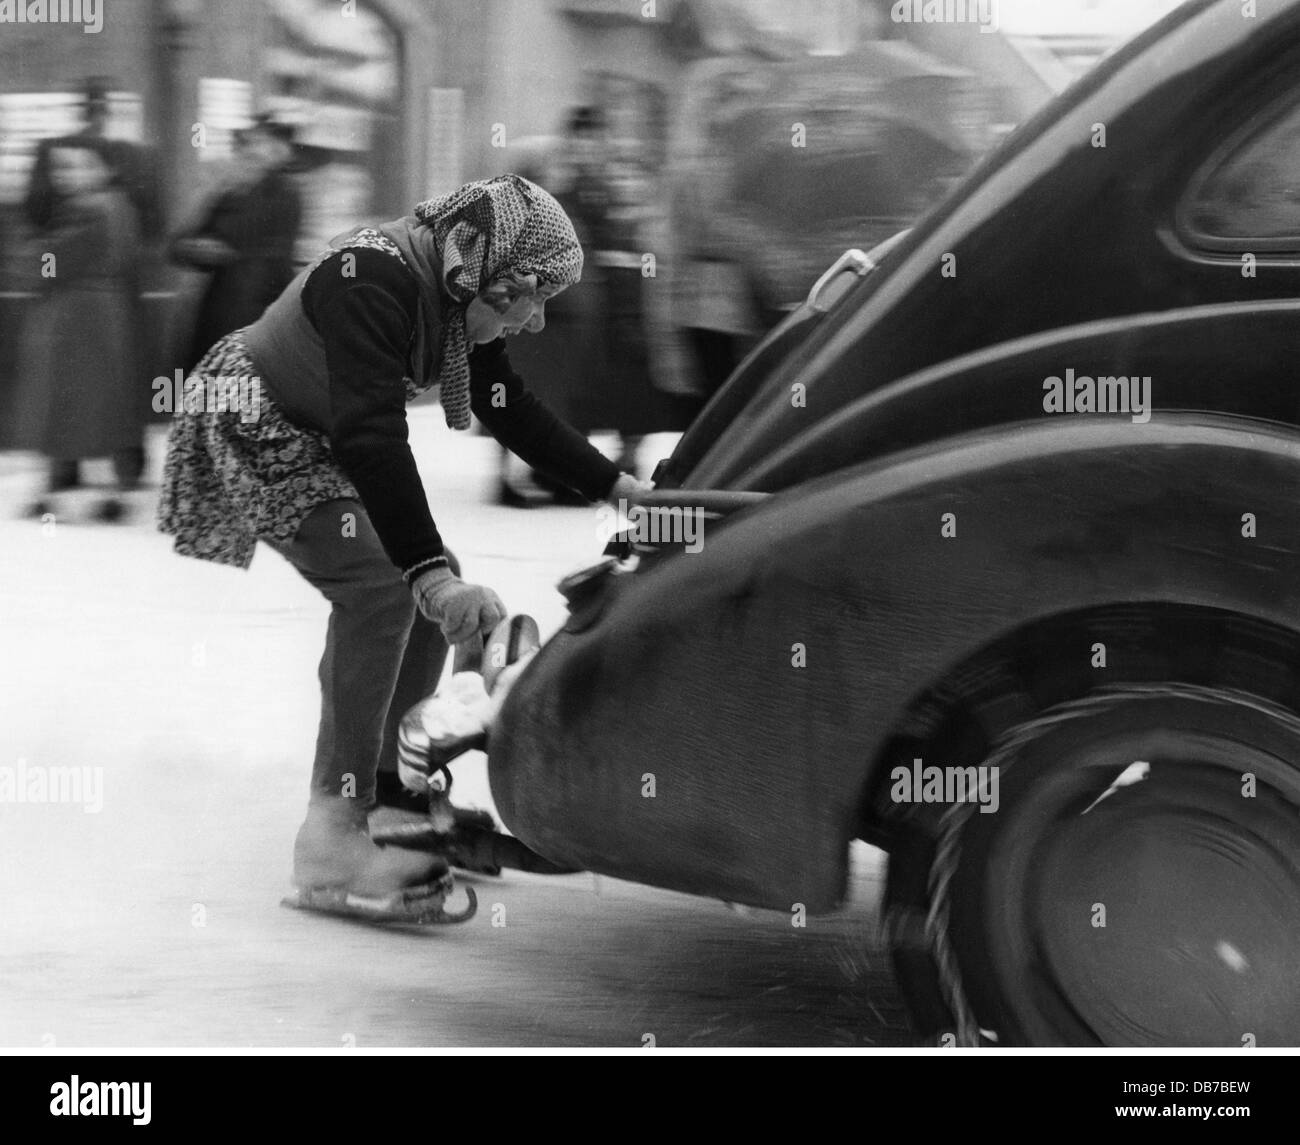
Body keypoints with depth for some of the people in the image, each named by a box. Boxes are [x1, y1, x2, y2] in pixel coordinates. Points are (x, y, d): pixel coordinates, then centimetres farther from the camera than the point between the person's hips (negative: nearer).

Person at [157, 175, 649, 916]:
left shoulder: (458, 301, -4)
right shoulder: (373, 279, -32)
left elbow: (513, 410, 9)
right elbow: (372, 438, -40)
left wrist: (612, 483, 6)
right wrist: (429, 571, -46)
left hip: (317, 439, 10)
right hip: (249, 429, -10)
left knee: (434, 589, 5)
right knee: (380, 583, -25)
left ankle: (380, 792, 16)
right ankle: (331, 838, -25)